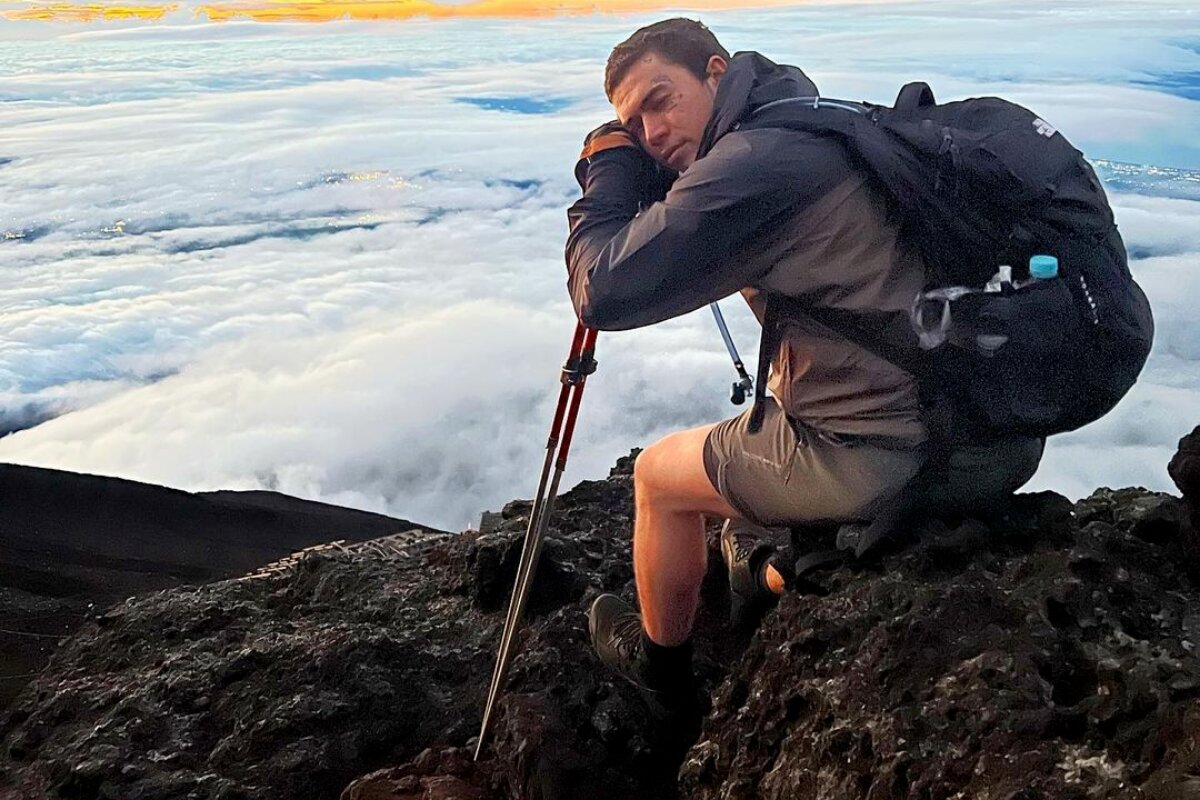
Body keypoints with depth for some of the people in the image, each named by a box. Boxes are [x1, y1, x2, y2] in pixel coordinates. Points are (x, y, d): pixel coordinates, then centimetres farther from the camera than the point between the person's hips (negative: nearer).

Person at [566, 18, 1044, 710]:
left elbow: (605, 293, -14)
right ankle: (783, 571, 53)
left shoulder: (754, 158, -14)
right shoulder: (832, 126, 15)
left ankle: (659, 662, 39)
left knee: (659, 475, 14)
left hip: (895, 464, -9)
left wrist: (606, 179, 2)